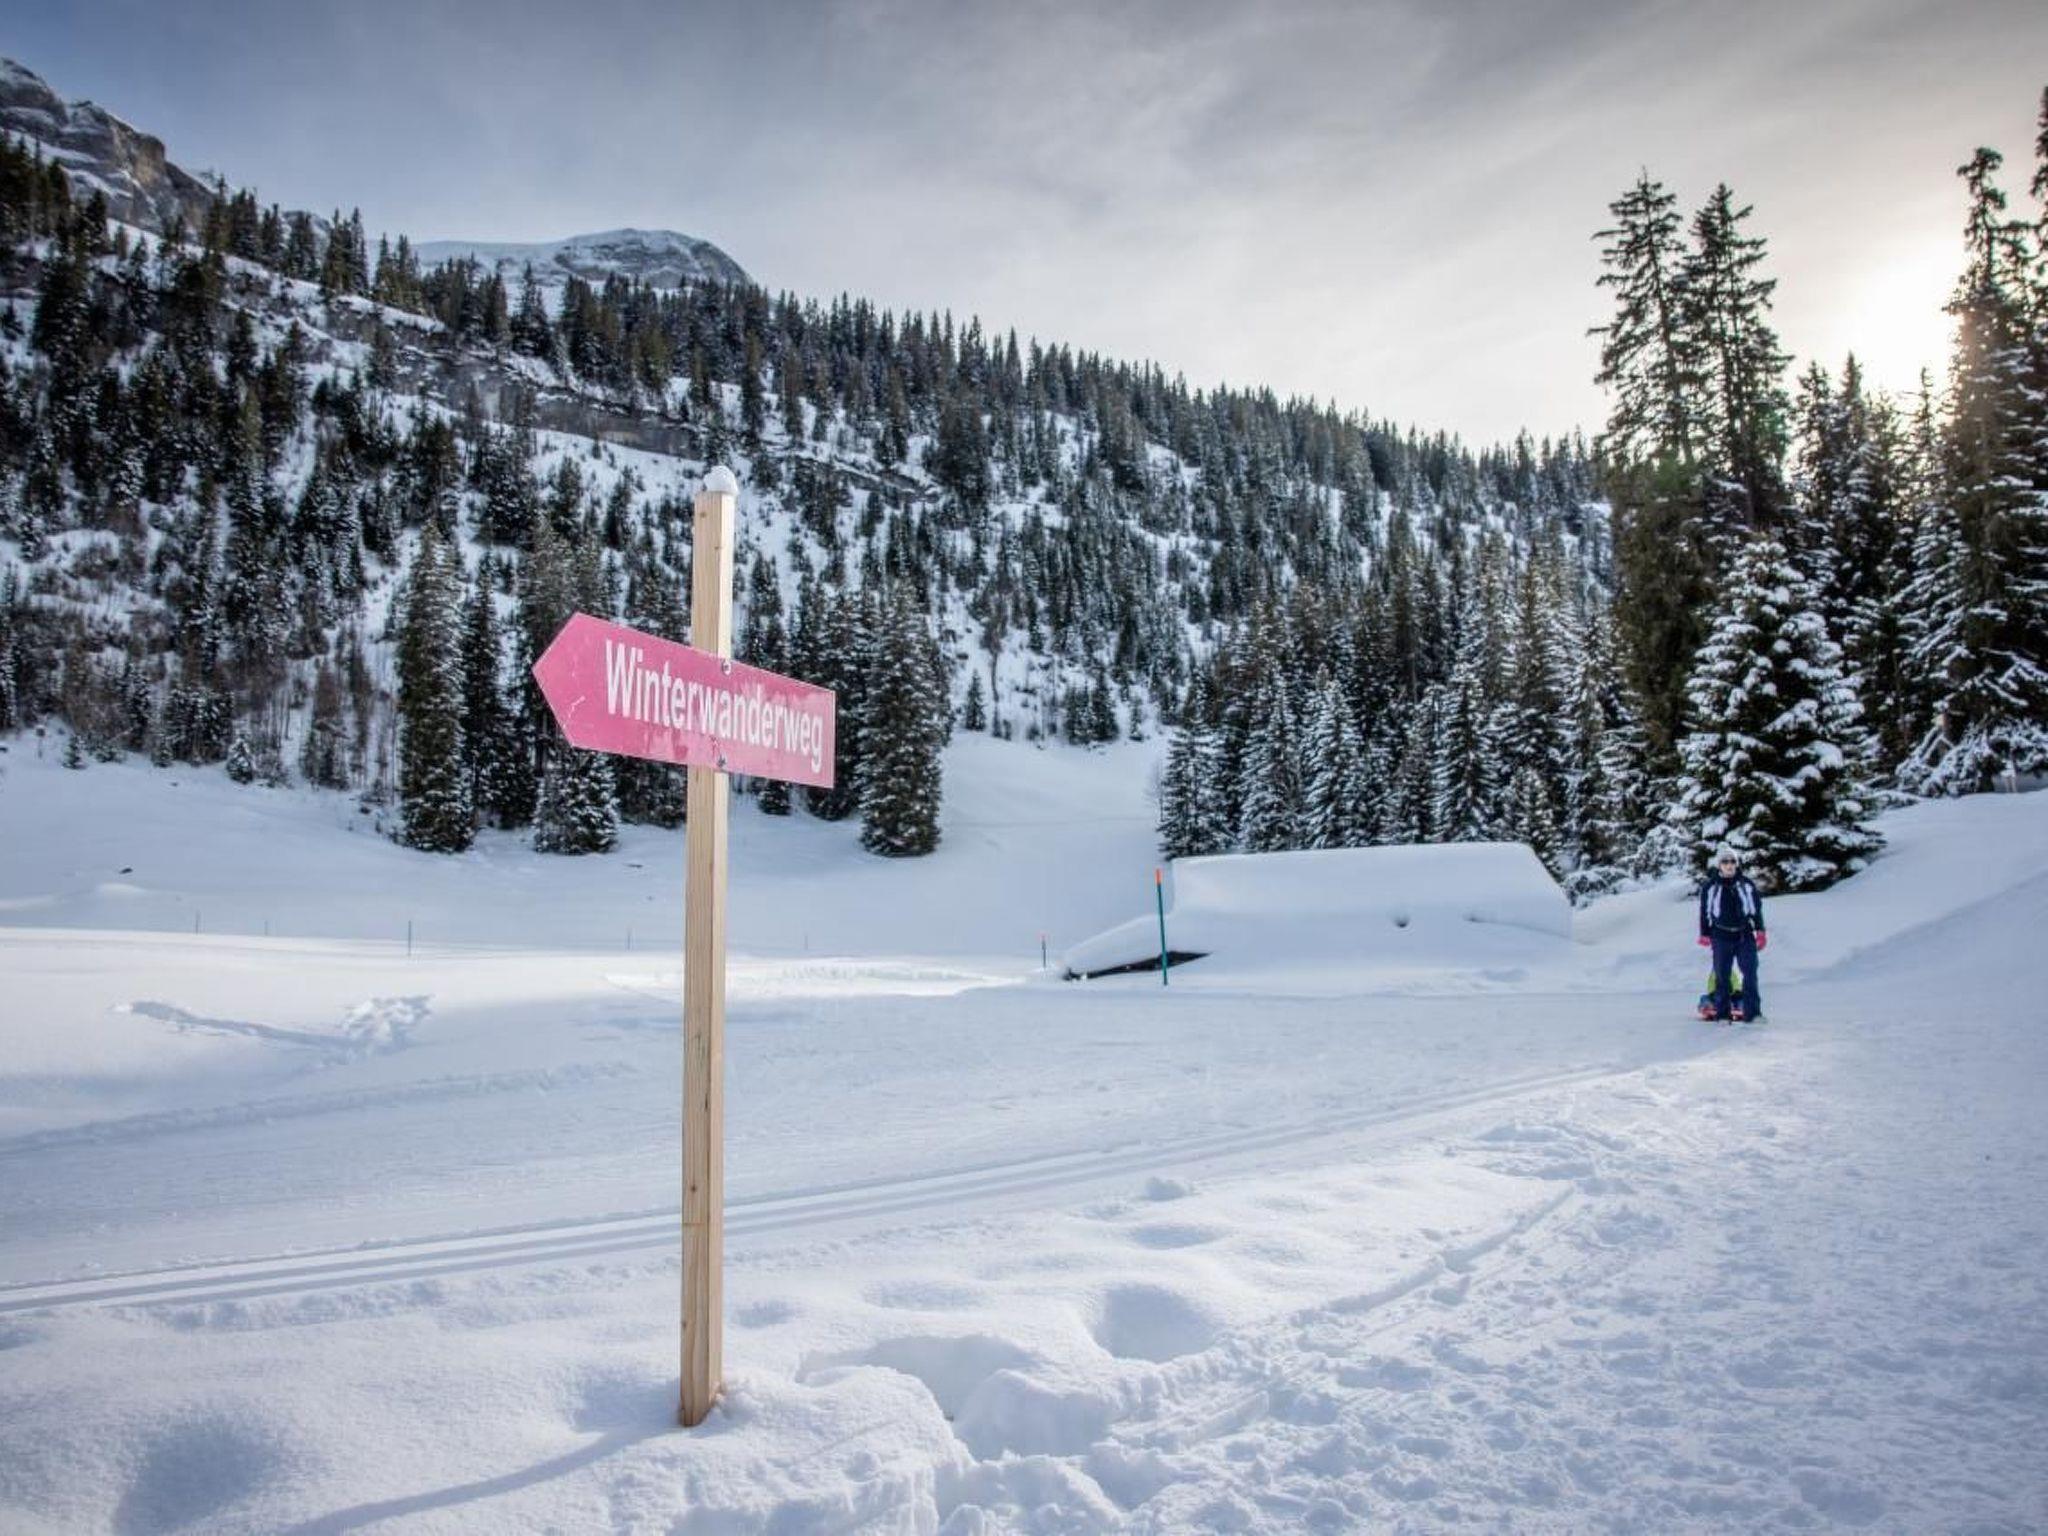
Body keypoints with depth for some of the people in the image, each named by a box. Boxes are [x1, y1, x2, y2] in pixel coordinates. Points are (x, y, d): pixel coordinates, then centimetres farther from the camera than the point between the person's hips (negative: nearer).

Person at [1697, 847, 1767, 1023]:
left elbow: (1757, 908, 11)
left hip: (1745, 935, 1)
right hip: (1721, 936, -1)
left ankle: (1753, 1012, 1)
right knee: (1722, 976, 2)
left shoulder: (1747, 884, 4)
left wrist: (1760, 931, 6)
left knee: (1750, 973, -4)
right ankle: (1722, 1014, 8)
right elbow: (1704, 911, 6)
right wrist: (1705, 935, 5)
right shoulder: (1710, 886, 0)